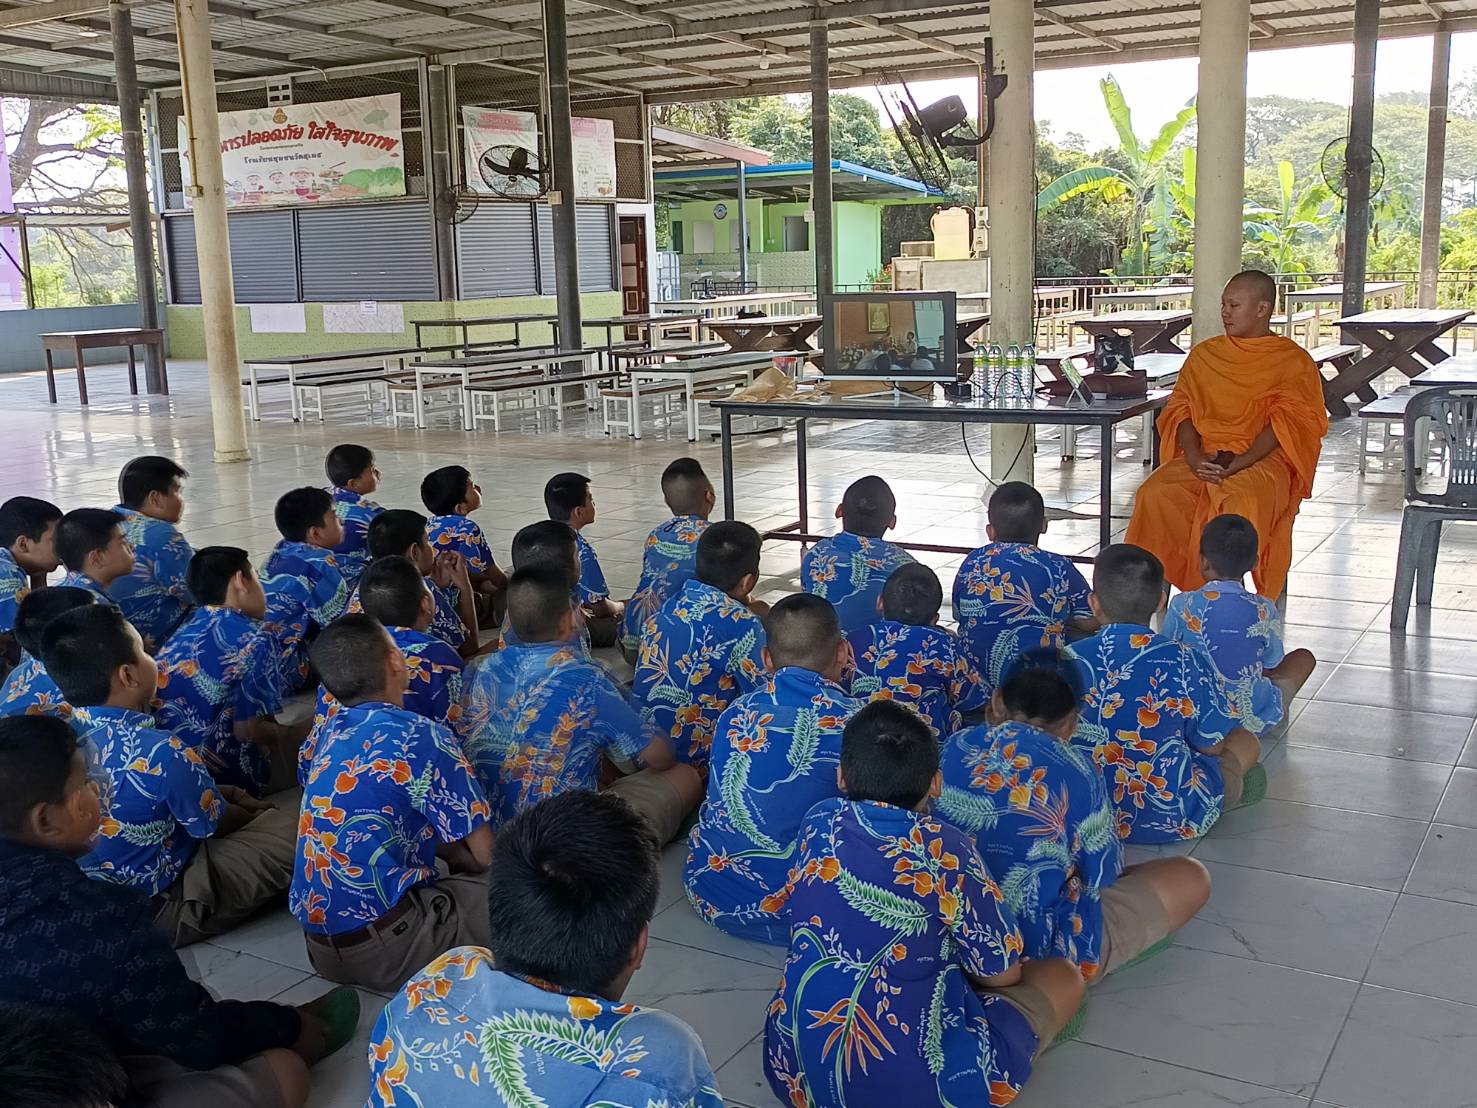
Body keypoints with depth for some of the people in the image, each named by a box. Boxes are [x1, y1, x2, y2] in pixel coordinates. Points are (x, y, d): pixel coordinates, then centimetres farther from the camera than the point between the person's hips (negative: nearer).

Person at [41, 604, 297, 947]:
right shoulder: (160, 753, -30)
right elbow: (214, 823, -12)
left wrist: (231, 793, 9)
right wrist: (256, 812, 8)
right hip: (156, 909, -8)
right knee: (291, 831, -9)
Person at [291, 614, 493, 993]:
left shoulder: (327, 731, 6)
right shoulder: (420, 737, -15)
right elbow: (486, 855, -10)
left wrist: (449, 853, 15)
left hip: (319, 947, 8)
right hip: (385, 950, -8)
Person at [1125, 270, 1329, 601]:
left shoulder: (1293, 360, 7)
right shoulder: (1204, 354, 20)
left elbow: (1288, 421, -6)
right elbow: (1181, 409, 10)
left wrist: (1239, 462, -21)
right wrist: (1194, 455, -11)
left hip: (1262, 459, -4)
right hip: (1202, 458, 4)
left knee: (1240, 502, -39)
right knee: (1154, 493, -28)